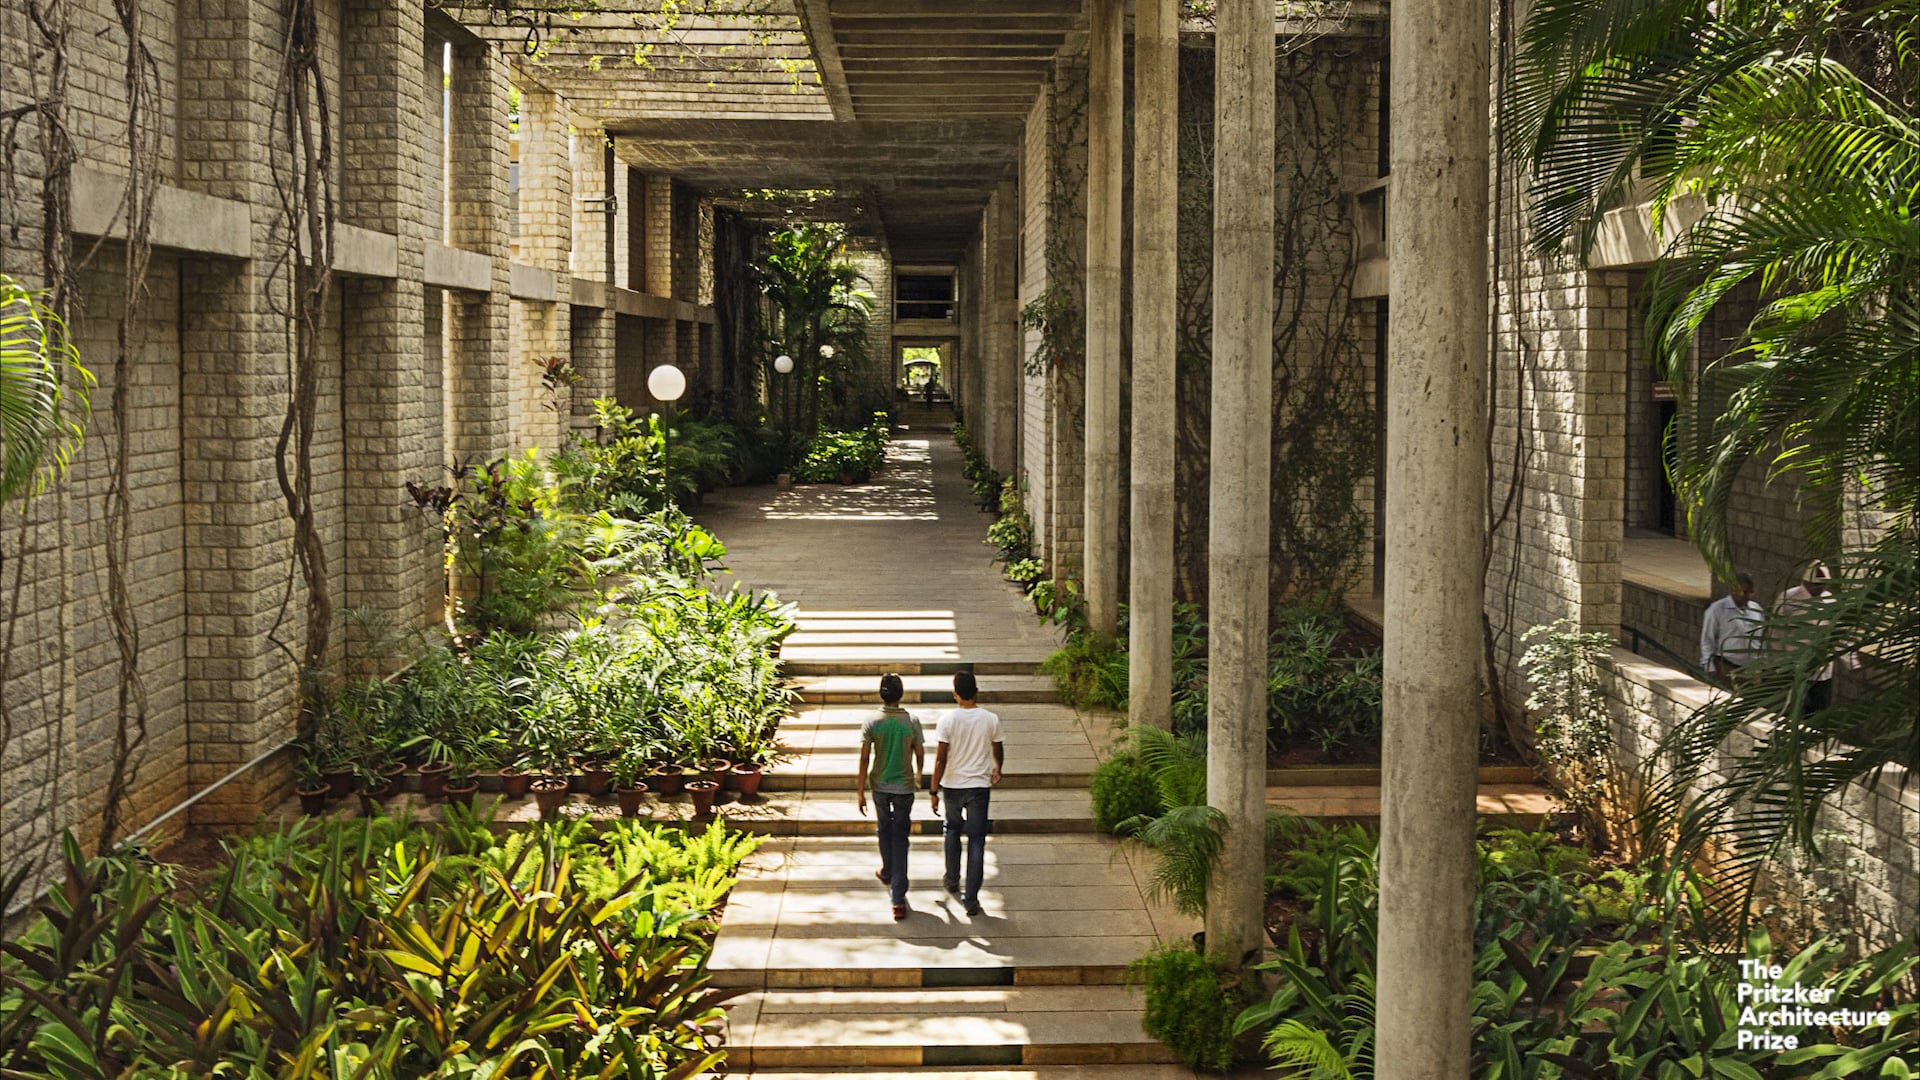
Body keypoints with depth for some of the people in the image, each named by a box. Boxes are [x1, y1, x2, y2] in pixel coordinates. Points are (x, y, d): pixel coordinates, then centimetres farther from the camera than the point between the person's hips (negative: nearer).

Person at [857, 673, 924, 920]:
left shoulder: (871, 722, -11)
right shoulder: (912, 721, -10)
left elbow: (865, 758, -9)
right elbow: (920, 754, -1)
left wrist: (861, 791, -2)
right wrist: (918, 776, 21)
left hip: (880, 785, 1)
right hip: (904, 786, -1)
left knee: (884, 829, 25)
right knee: (900, 837, 3)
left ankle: (888, 873, 47)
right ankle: (898, 897, -4)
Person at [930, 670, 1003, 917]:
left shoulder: (947, 721, -13)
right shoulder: (991, 720, -7)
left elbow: (940, 759, -14)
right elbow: (998, 752, 9)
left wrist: (934, 790, -6)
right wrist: (997, 770, 31)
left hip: (952, 786, 0)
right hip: (979, 786, 0)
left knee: (953, 829, 26)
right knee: (977, 841, 3)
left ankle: (952, 880, 37)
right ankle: (971, 899, 0)